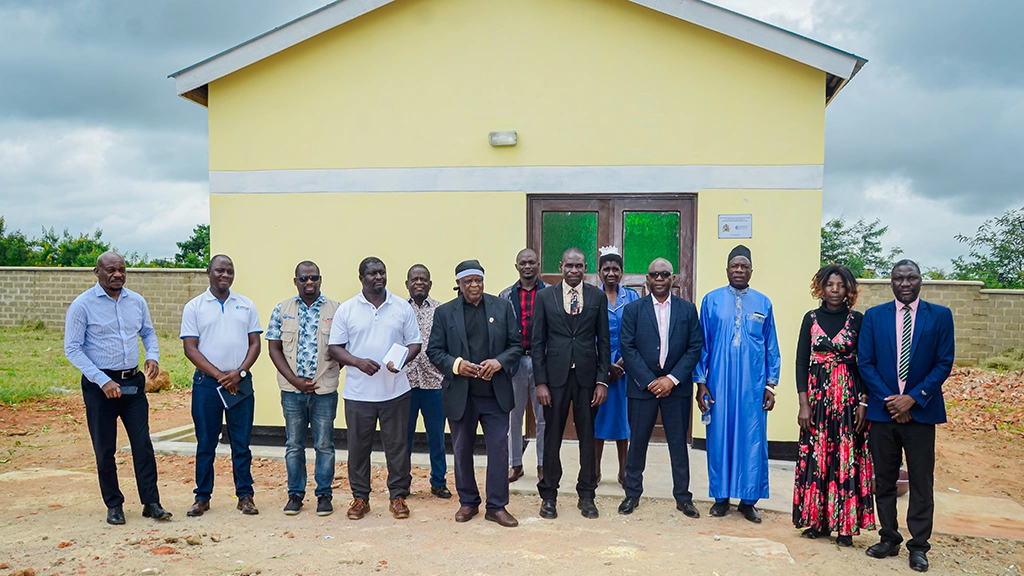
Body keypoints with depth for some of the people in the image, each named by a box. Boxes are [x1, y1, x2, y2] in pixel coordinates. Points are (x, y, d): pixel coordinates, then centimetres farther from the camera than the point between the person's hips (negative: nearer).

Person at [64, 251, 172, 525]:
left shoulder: (137, 301, 5)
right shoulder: (83, 305, -9)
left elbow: (148, 332, 18)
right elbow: (72, 349, -10)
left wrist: (153, 356, -3)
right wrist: (103, 381, -17)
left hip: (133, 382, 3)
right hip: (100, 385, -3)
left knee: (143, 445, 1)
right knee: (105, 449, 6)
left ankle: (151, 503, 7)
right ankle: (114, 505, 19)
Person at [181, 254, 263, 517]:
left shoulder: (246, 305, 8)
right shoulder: (194, 307, 2)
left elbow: (255, 344, 6)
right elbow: (190, 349, -3)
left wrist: (239, 373, -10)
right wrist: (219, 376, -11)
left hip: (240, 383, 1)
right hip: (206, 383, -1)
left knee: (241, 443, 5)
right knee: (206, 443, 7)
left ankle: (245, 496, 13)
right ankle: (202, 497, 17)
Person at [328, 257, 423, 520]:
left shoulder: (402, 307, 4)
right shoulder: (346, 309, 1)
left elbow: (415, 343, 7)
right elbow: (334, 347, 1)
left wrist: (401, 361, -14)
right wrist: (358, 362, -16)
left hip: (395, 390, 0)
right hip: (358, 392, 0)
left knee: (397, 444, 5)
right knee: (358, 446, 8)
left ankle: (398, 496, 18)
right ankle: (360, 497, 22)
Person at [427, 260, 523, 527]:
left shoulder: (502, 307, 3)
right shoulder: (444, 312, 1)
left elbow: (516, 344, 3)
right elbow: (434, 350, 1)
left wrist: (499, 362, -15)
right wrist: (455, 364, -17)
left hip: (495, 394, 0)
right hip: (460, 395, 0)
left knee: (499, 450, 2)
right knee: (462, 451, 12)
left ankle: (497, 506, 15)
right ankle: (468, 502, 29)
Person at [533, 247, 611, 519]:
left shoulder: (598, 296, 4)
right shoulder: (545, 296, 2)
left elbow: (604, 341, 4)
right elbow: (537, 341, 1)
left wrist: (602, 381, -2)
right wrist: (540, 382, -5)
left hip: (587, 376, 1)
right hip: (555, 376, 0)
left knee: (587, 436, 8)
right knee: (552, 436, 6)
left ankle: (586, 495, 21)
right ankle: (549, 495, 19)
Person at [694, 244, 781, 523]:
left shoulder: (763, 303, 4)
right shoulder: (712, 300, 1)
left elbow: (771, 347, 7)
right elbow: (702, 344, 2)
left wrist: (771, 385, 3)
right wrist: (700, 382, -2)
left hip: (753, 384, 1)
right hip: (719, 382, -1)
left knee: (752, 438, 4)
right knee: (719, 437, 5)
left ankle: (748, 499, 16)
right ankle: (721, 496, 18)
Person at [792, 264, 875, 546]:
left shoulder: (858, 320, 2)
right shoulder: (811, 318, 5)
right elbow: (801, 361, 3)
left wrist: (863, 403, -8)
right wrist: (804, 403, -4)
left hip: (849, 397, -1)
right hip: (817, 396, 1)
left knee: (848, 458, -1)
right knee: (816, 456, 3)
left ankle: (845, 525, 7)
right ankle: (819, 520, 13)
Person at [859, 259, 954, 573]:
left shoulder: (940, 315, 2)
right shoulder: (873, 315, 4)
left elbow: (944, 363, -2)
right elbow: (865, 363, 1)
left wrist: (913, 398, -12)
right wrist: (889, 400, -9)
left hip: (921, 411, -1)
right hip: (883, 410, 1)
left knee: (921, 483, 4)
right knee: (884, 480, 9)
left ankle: (919, 546, 15)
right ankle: (888, 539, 21)